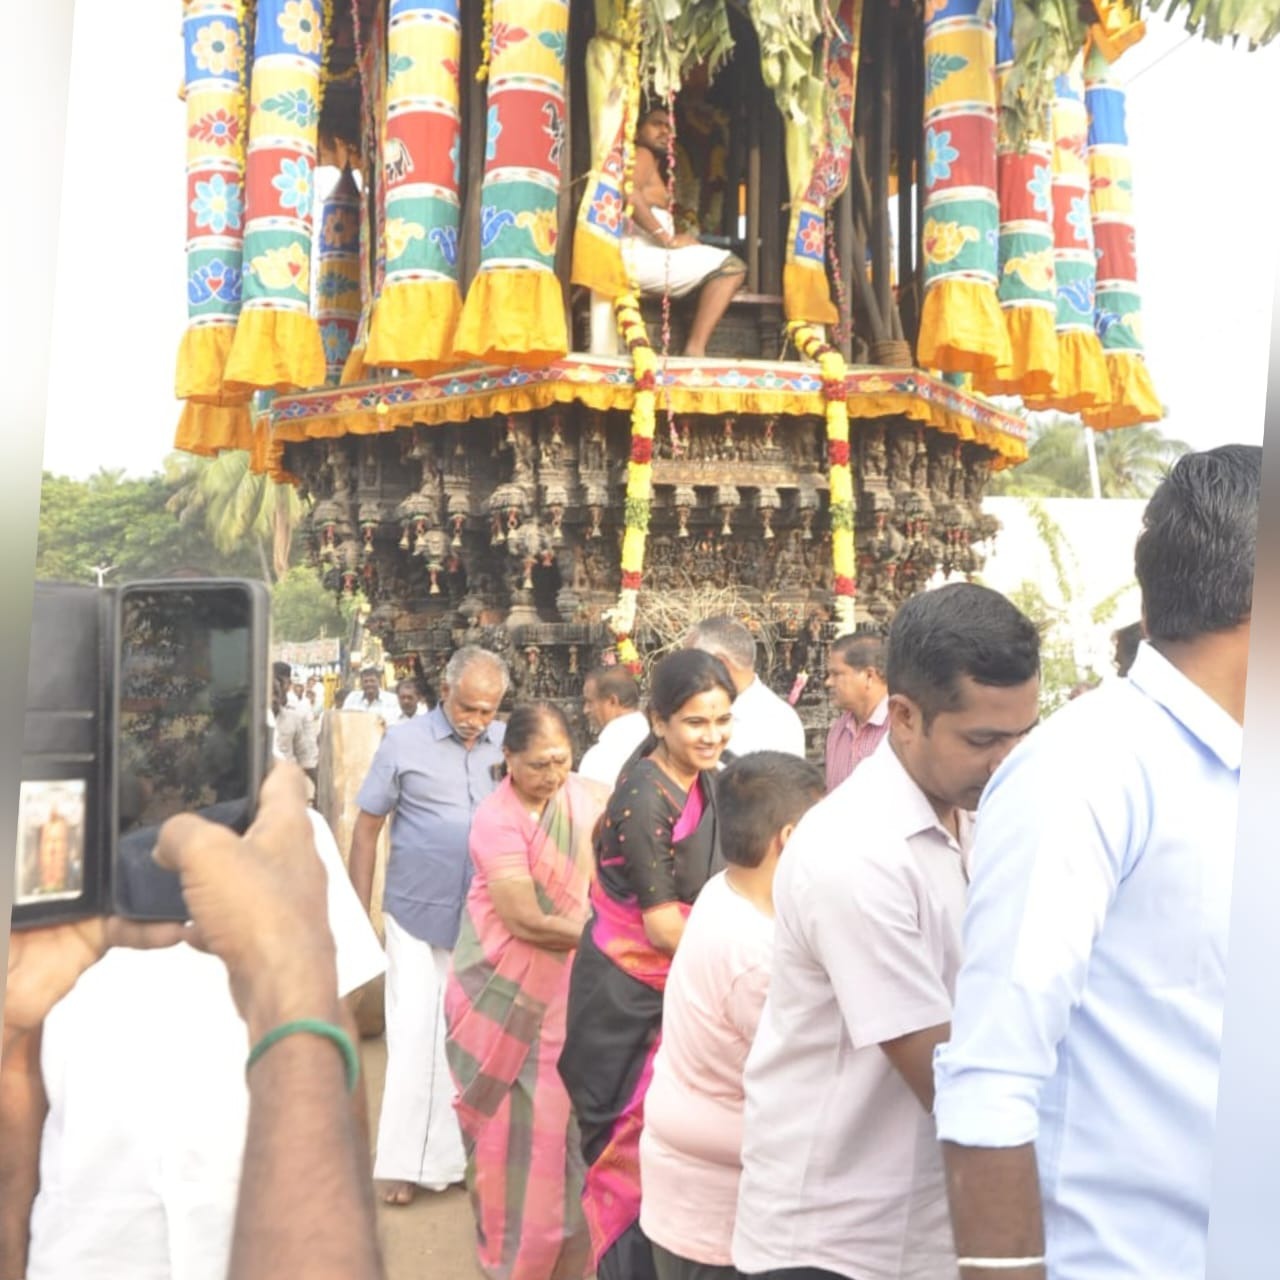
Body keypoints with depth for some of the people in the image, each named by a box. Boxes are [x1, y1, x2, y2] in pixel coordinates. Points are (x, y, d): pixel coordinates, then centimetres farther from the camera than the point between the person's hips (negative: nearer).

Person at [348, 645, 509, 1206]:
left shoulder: (506, 745, 1)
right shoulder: (403, 741, -6)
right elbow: (367, 827, -2)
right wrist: (359, 911, -2)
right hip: (418, 914, -2)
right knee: (416, 1033, 3)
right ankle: (410, 1160, 15)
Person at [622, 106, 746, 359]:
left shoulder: (656, 167, 33)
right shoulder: (641, 155, 3)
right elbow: (629, 195, -19)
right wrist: (668, 239, -18)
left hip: (647, 256, 10)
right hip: (638, 254, -10)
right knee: (730, 266, -14)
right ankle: (695, 350, -24)